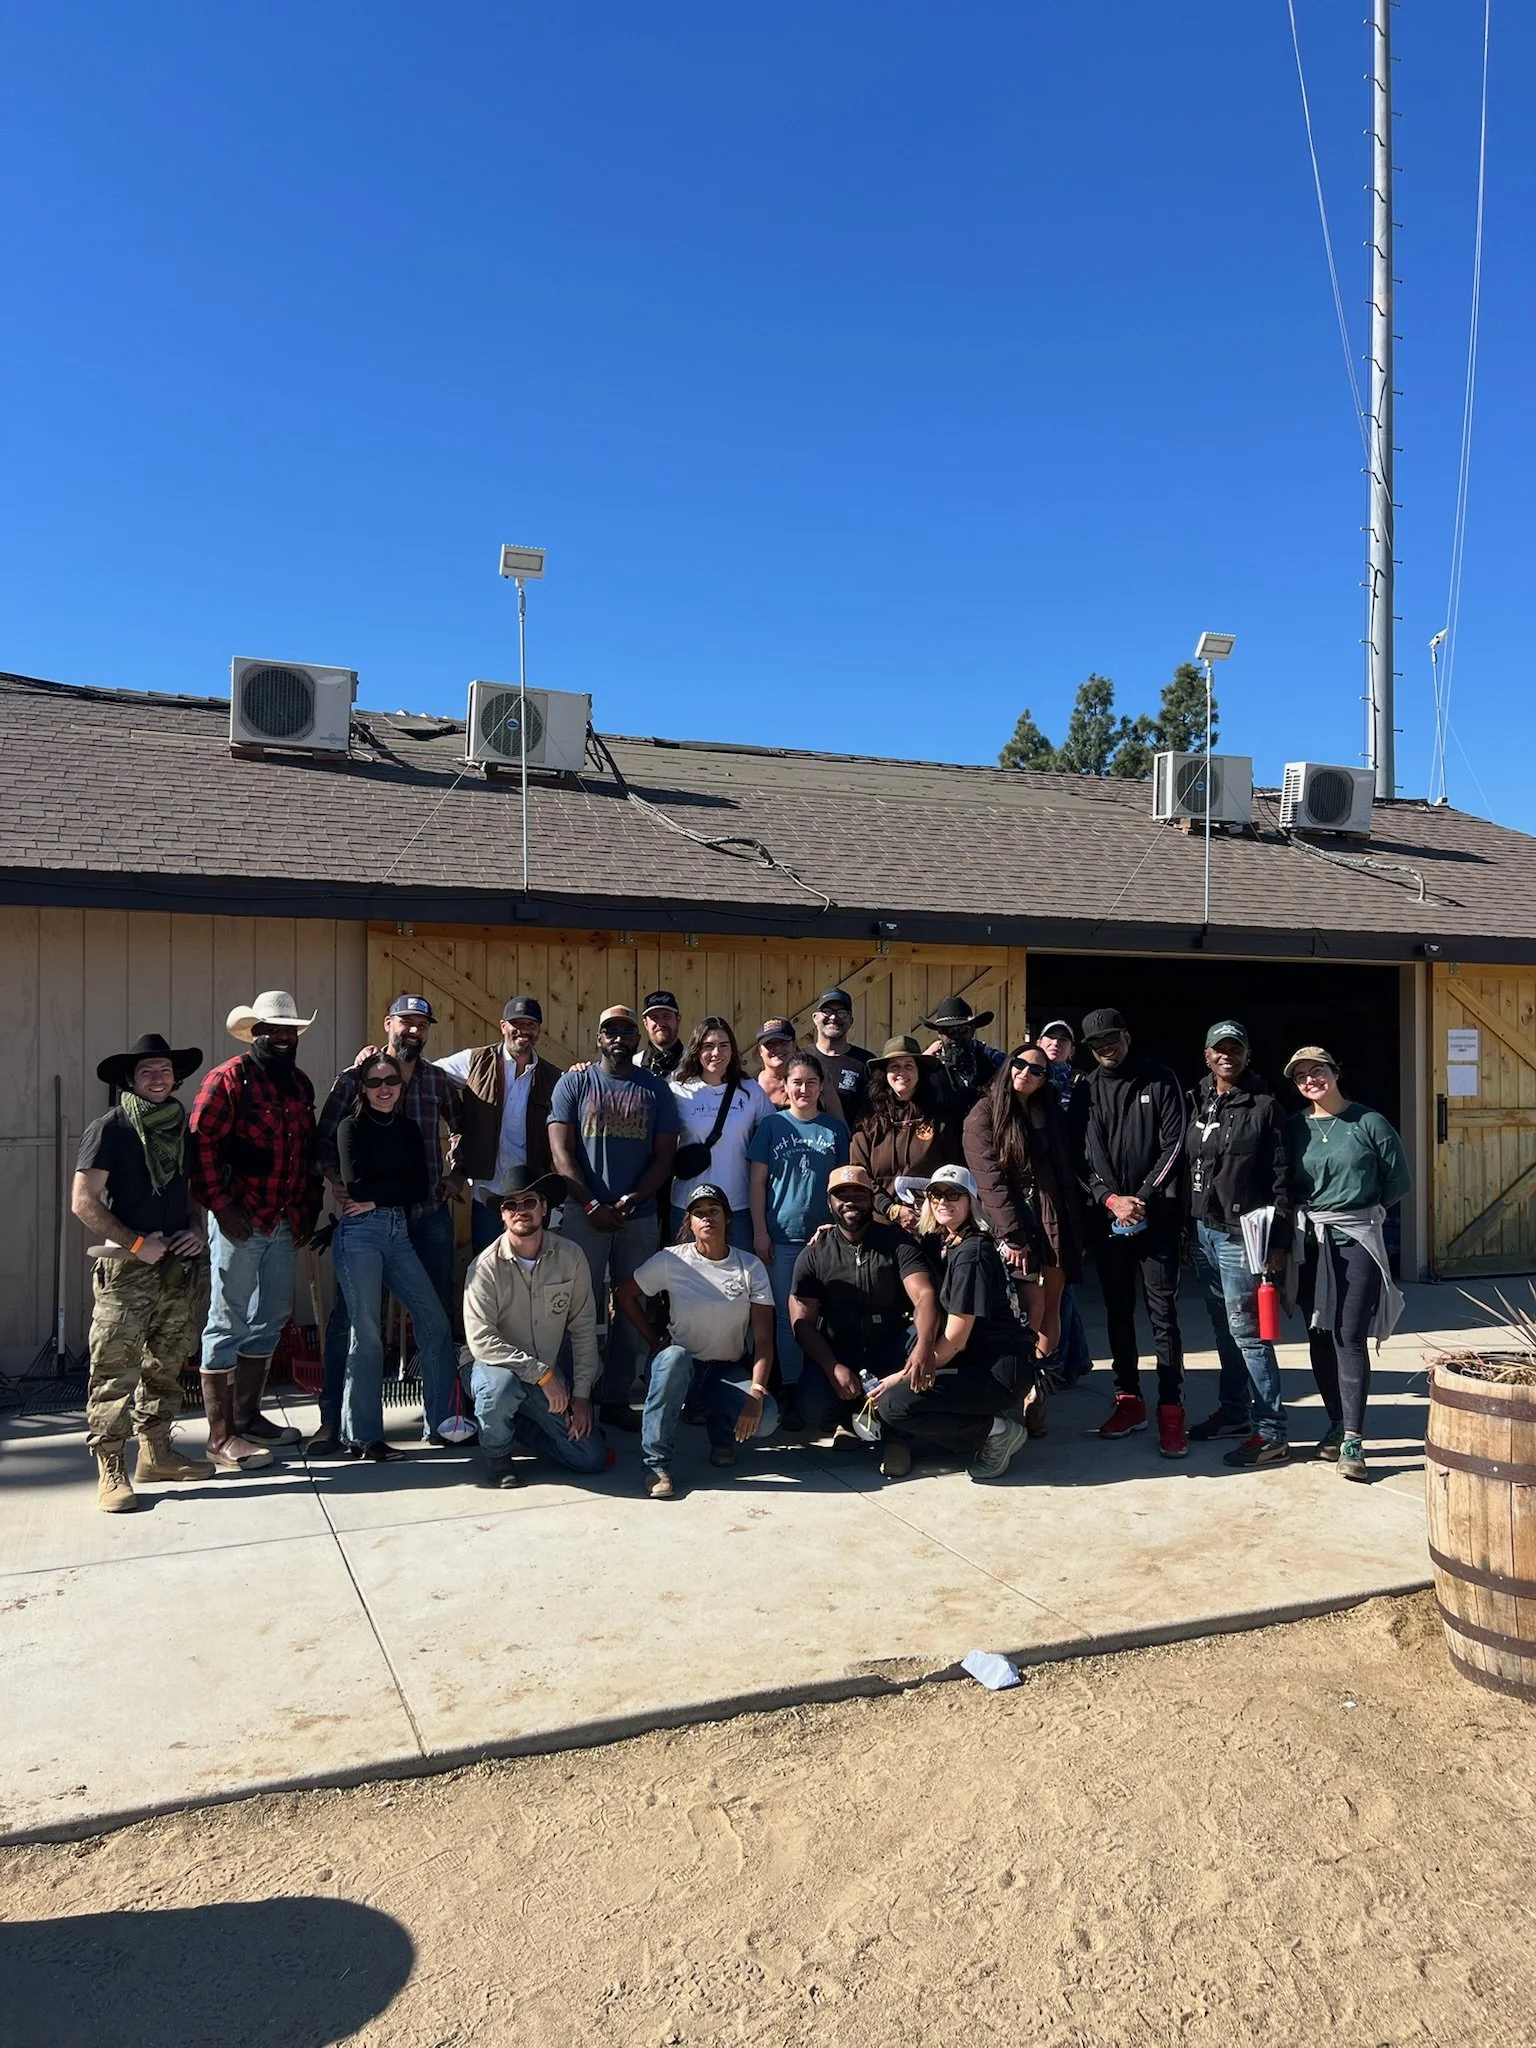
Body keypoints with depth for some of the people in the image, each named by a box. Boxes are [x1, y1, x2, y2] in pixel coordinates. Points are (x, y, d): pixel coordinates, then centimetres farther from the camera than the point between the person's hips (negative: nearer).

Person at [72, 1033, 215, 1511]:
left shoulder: (182, 1128, 13)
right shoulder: (109, 1129, -6)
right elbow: (84, 1201, -10)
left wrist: (197, 1229, 3)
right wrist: (136, 1243, -13)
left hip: (176, 1264, 6)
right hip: (125, 1265, -6)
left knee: (166, 1364, 12)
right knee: (115, 1368, -7)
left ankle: (155, 1453, 23)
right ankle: (110, 1471, -2)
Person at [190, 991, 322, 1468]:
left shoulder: (299, 1084, 14)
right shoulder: (228, 1079, -9)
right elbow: (202, 1144, -15)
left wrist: (308, 1208, 14)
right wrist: (221, 1206, -19)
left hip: (284, 1224, 8)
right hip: (240, 1222, -8)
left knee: (270, 1321, 15)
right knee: (228, 1324, -1)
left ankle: (247, 1417, 29)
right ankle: (221, 1437, 5)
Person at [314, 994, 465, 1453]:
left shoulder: (441, 1080, 9)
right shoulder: (355, 1077, 2)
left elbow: (463, 1128, 21)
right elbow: (325, 1137, 3)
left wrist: (455, 1174, 10)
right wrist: (336, 1181, -11)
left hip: (430, 1214, 3)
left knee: (438, 1316, 7)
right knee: (348, 1316, -1)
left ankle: (439, 1417, 19)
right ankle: (332, 1420, 11)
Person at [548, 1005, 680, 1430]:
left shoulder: (656, 1090, 8)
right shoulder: (574, 1082, 4)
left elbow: (664, 1156, 5)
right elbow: (561, 1151, -2)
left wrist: (632, 1200, -10)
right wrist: (591, 1205, -11)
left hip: (639, 1217, 2)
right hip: (584, 1214, -2)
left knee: (632, 1310, 6)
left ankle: (616, 1398, 15)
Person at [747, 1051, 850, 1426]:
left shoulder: (835, 1129, 6)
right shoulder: (772, 1125, 3)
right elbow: (758, 1181, 2)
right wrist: (759, 1231, -3)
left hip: (825, 1236, 1)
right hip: (782, 1236, -1)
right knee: (788, 1317, 5)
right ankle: (790, 1394, 14)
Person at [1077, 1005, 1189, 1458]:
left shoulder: (1160, 1082, 4)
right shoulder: (1087, 1090, 8)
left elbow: (1173, 1145, -1)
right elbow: (1086, 1153, 1)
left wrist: (1142, 1199, -10)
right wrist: (1111, 1199, -14)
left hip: (1157, 1214, -3)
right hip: (1107, 1215, 3)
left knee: (1163, 1313, -4)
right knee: (1118, 1311, 9)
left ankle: (1171, 1412, -2)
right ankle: (1128, 1400, 20)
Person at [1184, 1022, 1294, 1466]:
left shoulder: (1263, 1105, -6)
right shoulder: (1197, 1103, 11)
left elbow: (1280, 1178, -7)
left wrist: (1279, 1240, -12)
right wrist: (1185, 1227, 9)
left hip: (1241, 1234, -6)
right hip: (1202, 1230, 6)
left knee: (1246, 1330, -7)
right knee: (1223, 1328, 16)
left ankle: (1271, 1431, 0)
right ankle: (1234, 1410, 29)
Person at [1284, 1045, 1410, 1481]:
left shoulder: (1369, 1122, -4)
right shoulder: (1295, 1128, 5)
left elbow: (1399, 1179, 4)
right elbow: (1284, 1184, 13)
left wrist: (1369, 1210, 4)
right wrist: (1300, 1216, 1)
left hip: (1358, 1238, -4)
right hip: (1310, 1243, 4)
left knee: (1349, 1337, -9)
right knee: (1320, 1337, 8)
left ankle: (1352, 1441, -6)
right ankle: (1338, 1425, 21)